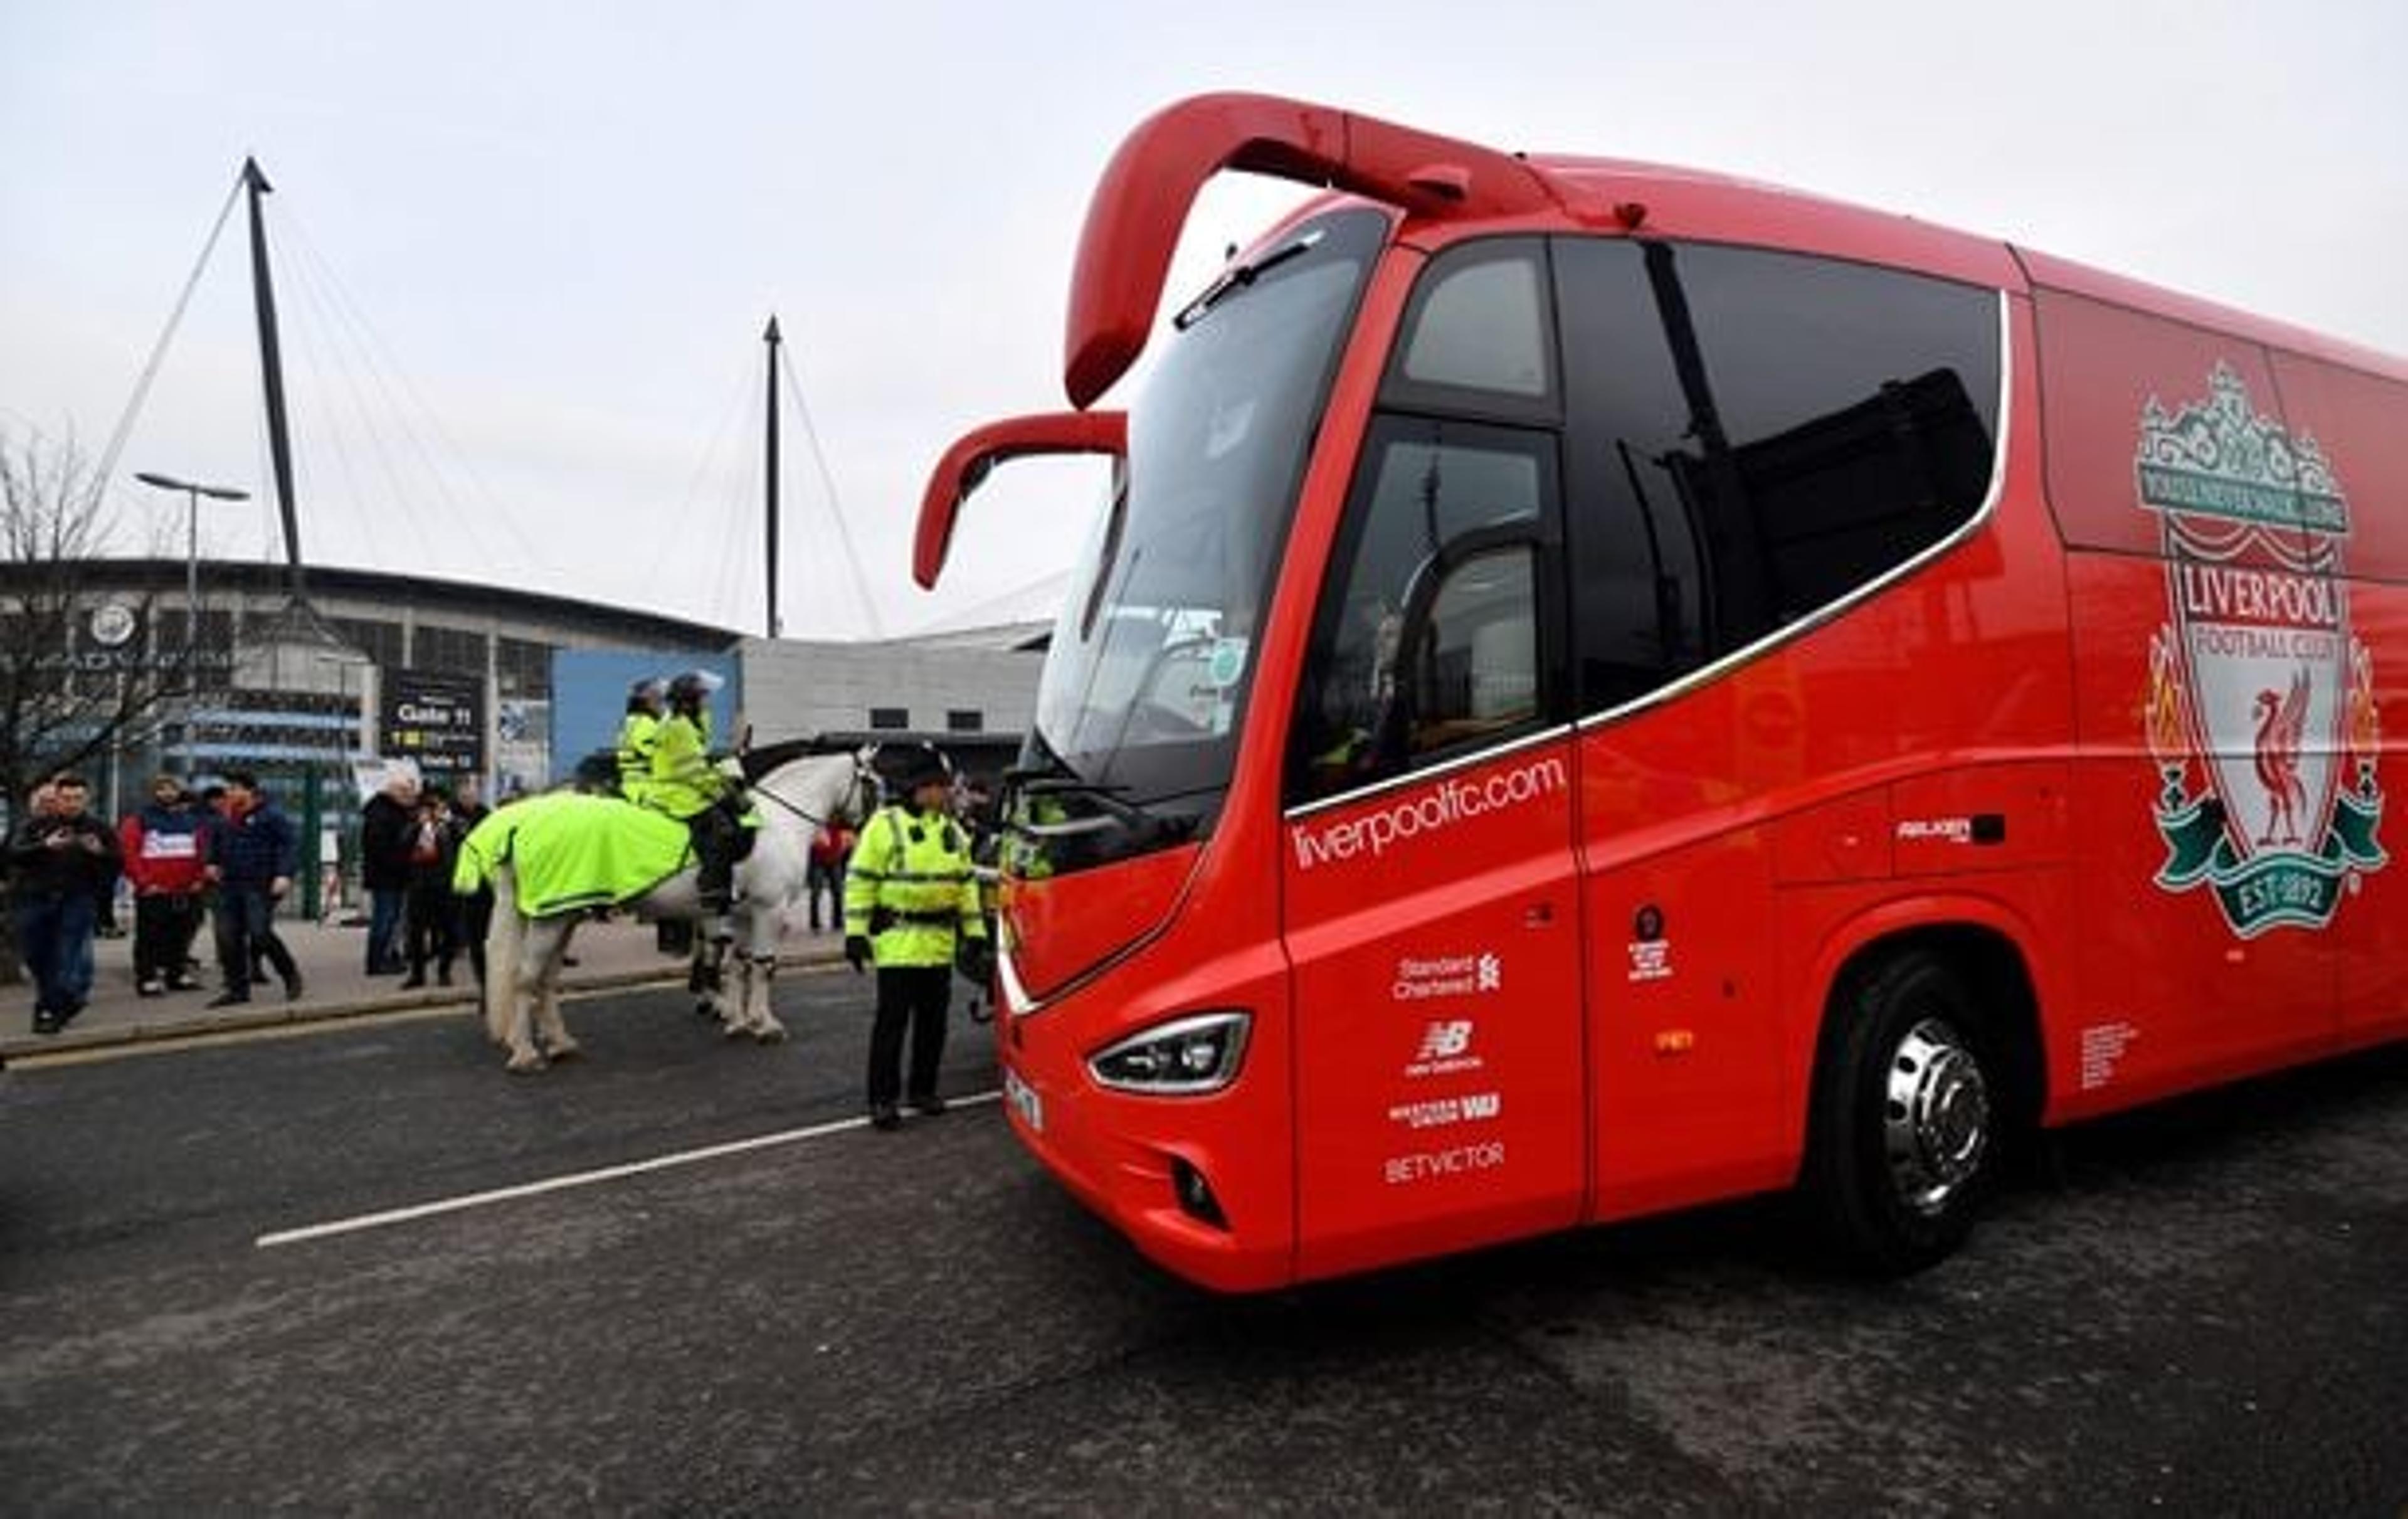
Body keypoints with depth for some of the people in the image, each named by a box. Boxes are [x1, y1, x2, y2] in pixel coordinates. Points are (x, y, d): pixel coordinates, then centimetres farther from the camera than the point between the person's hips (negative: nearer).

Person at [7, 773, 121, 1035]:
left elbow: (115, 866, 3)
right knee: (36, 955, 10)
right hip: (35, 899, 2)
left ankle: (52, 1008, -1)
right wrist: (45, 846, -26)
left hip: (78, 899, -2)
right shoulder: (34, 825, 6)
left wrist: (100, 853, -18)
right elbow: (14, 853, -9)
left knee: (67, 957, -9)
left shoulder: (99, 829, 5)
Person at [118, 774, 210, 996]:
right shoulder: (138, 821, -1)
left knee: (181, 936, 11)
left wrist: (200, 879, 2)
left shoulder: (192, 820, 12)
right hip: (153, 893, -4)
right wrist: (143, 882, -12)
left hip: (186, 893, 4)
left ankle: (176, 974, 21)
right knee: (149, 938, -1)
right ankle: (146, 978, 4)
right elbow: (128, 853, -7)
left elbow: (202, 851, 12)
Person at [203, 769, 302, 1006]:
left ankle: (291, 975, 6)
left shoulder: (270, 815, -6)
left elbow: (290, 844, -11)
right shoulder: (225, 819, 13)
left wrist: (284, 874, -21)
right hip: (229, 887, 7)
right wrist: (210, 862, 12)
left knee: (260, 934, -14)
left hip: (260, 886, -7)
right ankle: (237, 989, 15)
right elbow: (211, 840, 30)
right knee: (227, 938, 5)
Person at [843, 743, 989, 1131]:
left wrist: (974, 933, 13)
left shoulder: (953, 832, 13)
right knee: (892, 1022, -3)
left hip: (939, 944, 6)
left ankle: (923, 1090, 25)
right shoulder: (885, 825, -6)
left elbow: (966, 884, 18)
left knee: (933, 1022, 12)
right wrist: (856, 933, -12)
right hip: (897, 942, -6)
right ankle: (883, 1099, 5)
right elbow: (860, 882, -7)